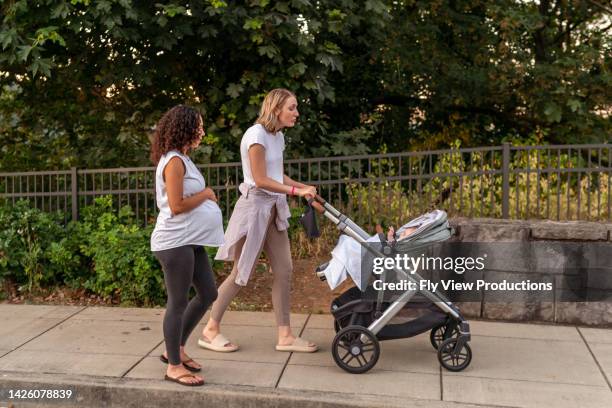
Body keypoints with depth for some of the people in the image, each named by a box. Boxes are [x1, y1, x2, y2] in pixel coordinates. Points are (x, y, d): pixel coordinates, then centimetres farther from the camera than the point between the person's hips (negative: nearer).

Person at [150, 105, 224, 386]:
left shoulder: (182, 159, 15)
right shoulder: (174, 161, -16)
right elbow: (176, 206, -20)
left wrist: (205, 196, 3)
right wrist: (206, 194, -9)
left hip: (191, 241, 10)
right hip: (175, 242, -10)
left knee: (208, 294, 14)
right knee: (178, 302, -1)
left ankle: (176, 349, 27)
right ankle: (174, 366, 12)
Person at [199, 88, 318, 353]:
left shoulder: (278, 136, 11)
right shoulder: (257, 134, -15)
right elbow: (260, 180, -18)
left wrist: (305, 187, 1)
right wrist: (296, 191, -16)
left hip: (273, 208, 9)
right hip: (255, 206, -9)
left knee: (284, 271, 5)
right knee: (240, 274, 0)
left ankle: (285, 336, 13)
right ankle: (210, 331, 16)